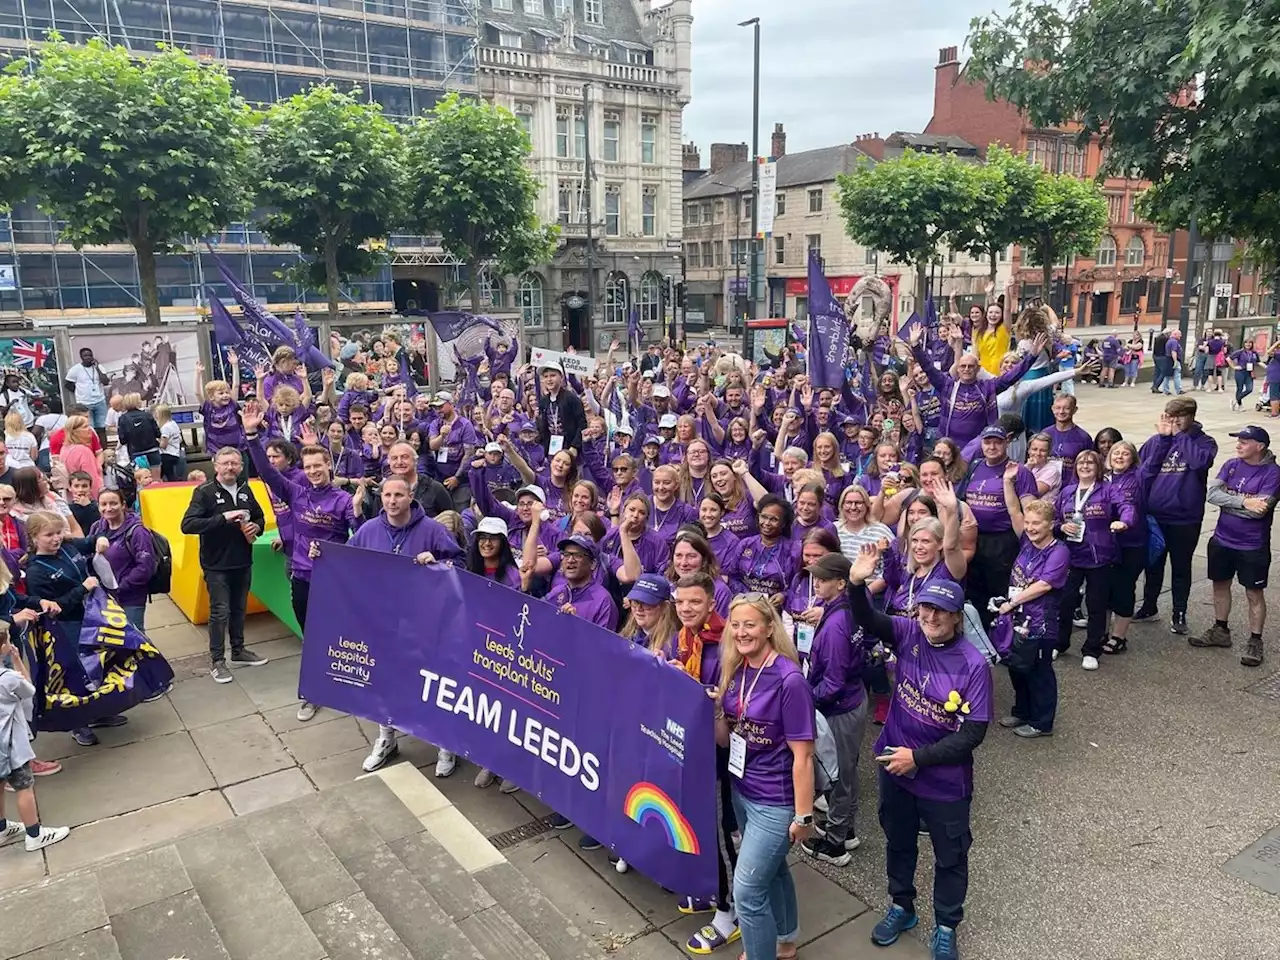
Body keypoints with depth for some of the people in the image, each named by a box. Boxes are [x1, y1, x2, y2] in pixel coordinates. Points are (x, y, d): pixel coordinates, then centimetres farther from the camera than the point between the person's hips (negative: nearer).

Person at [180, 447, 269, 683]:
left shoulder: (245, 489, 5)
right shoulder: (204, 492, -12)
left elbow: (259, 516, 17)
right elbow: (187, 525, -22)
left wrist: (256, 527, -7)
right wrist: (223, 518, -29)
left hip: (243, 561, 5)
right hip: (216, 564, -5)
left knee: (239, 609, 16)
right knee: (220, 612, -1)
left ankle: (239, 651, 31)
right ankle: (216, 661, 11)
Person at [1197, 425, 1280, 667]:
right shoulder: (1231, 465, 0)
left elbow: (1259, 510, -24)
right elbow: (1212, 493, -12)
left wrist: (1227, 500, -14)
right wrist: (1243, 502, -23)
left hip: (1253, 547, -5)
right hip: (1222, 540, 5)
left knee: (1254, 594, 7)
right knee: (1220, 585, 16)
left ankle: (1255, 642, 18)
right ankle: (1220, 631, 32)